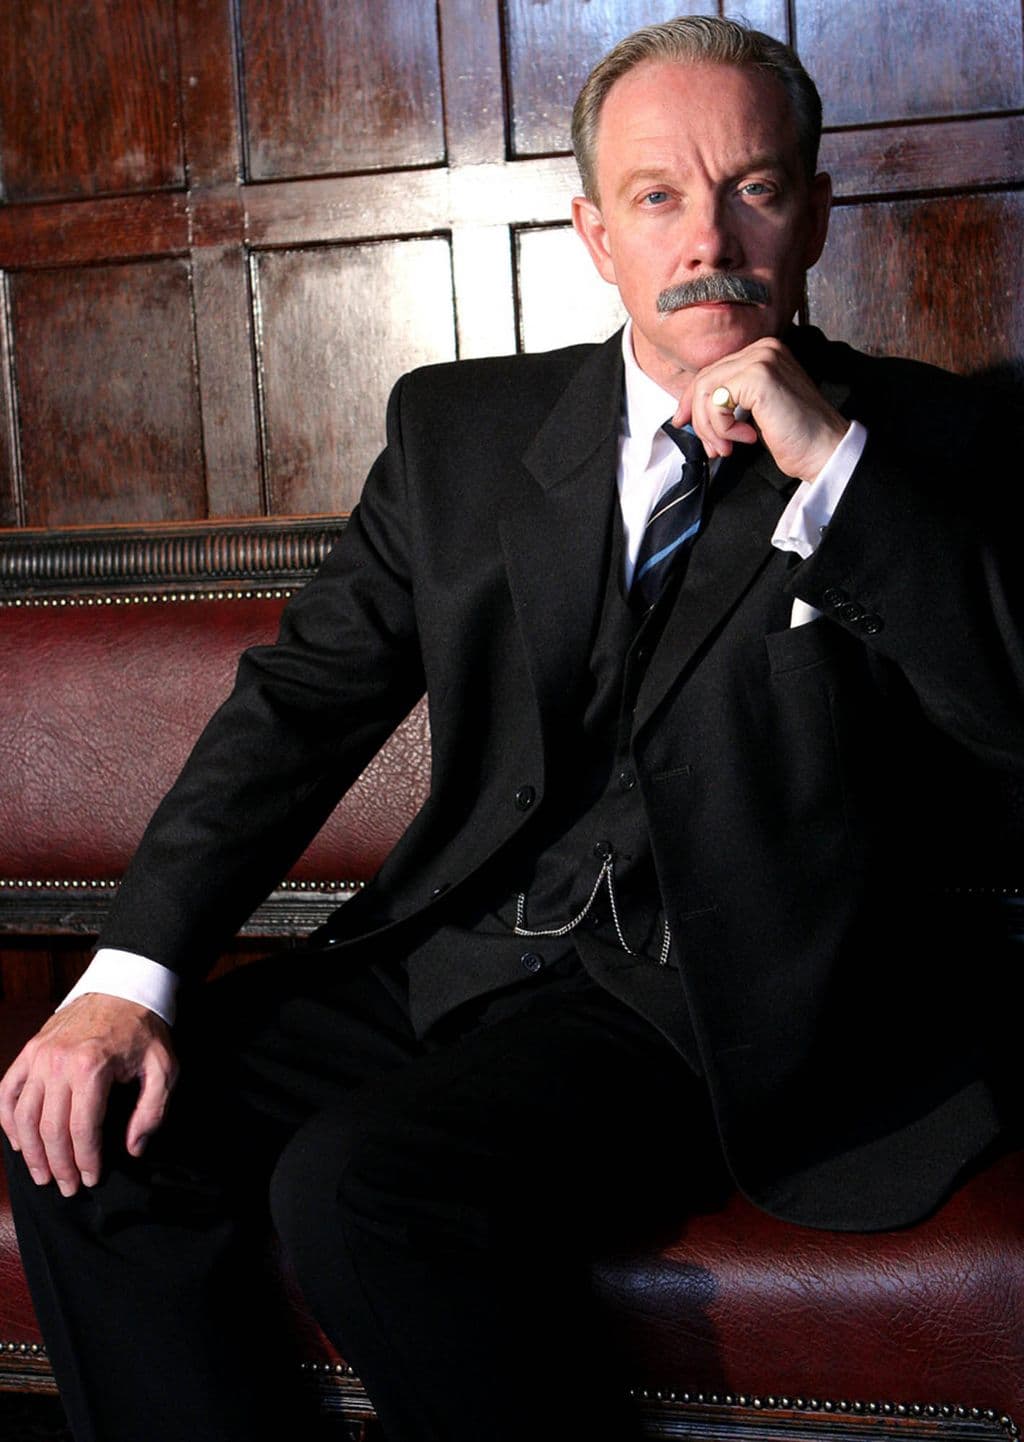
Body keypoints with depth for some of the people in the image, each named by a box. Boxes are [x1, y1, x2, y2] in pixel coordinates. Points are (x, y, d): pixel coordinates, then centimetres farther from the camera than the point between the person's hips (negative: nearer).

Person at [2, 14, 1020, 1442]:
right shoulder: (462, 425, 10)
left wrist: (831, 460, -19)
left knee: (366, 1185, -28)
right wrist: (129, 977, -6)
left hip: (711, 1009, -4)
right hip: (455, 962, 5)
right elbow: (304, 697, 6)